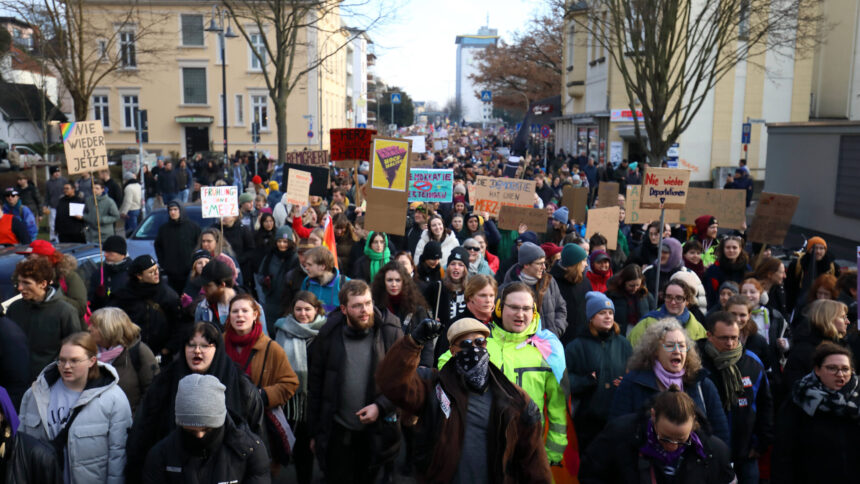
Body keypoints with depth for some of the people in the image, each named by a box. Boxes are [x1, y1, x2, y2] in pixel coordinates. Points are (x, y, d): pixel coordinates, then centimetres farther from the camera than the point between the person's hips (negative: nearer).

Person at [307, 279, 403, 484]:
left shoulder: (391, 332, -8)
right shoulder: (329, 335, -4)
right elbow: (315, 385, 3)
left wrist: (380, 406, -16)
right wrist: (314, 432, 6)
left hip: (376, 431, 0)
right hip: (337, 430, 1)